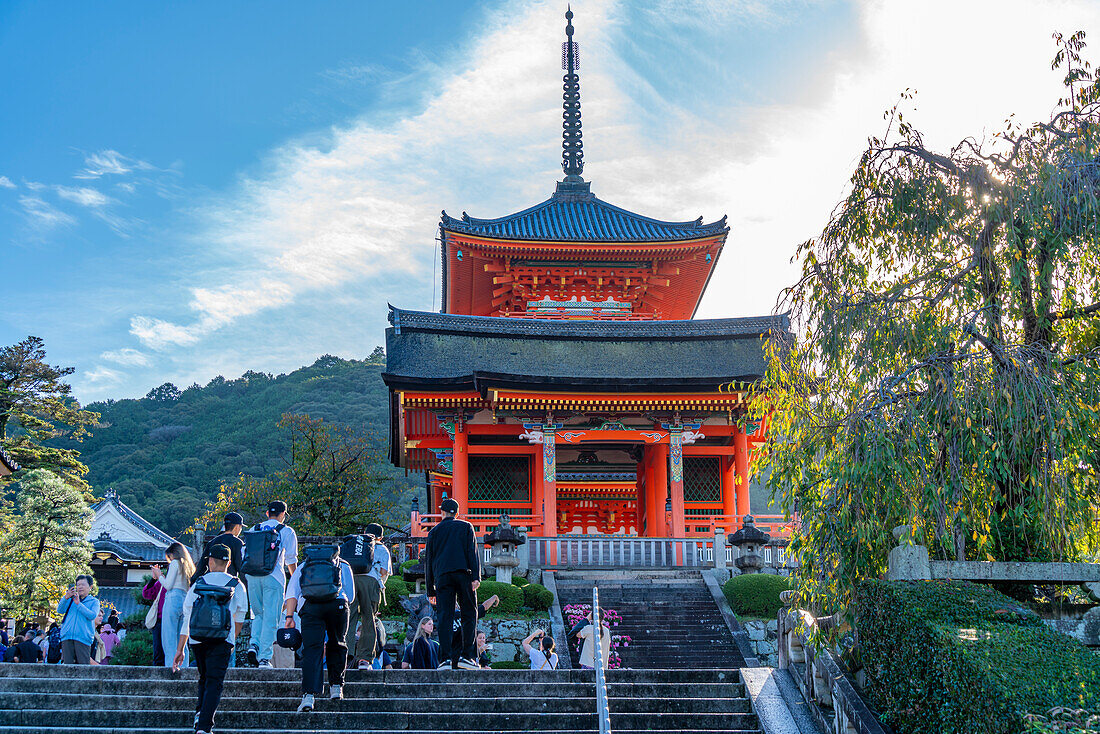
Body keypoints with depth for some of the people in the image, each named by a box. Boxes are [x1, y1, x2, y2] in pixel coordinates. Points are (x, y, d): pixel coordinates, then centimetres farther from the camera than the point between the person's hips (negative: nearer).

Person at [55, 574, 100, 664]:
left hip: (83, 637, -3)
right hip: (67, 636, 3)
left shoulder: (94, 601, 12)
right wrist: (66, 597, -10)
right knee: (67, 663, -4)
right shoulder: (71, 599, 21)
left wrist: (78, 604, -10)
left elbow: (92, 615, -5)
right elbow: (60, 610, 7)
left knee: (83, 664, -10)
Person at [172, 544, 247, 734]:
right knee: (214, 682, -3)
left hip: (197, 640, 2)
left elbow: (187, 619, 12)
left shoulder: (198, 583, 10)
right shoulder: (236, 586, 7)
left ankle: (200, 712, 7)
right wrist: (232, 641, 30)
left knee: (204, 678, 23)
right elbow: (239, 618, 14)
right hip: (222, 640, -2)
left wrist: (180, 649, 15)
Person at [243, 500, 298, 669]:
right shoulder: (287, 532, 4)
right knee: (270, 618, 1)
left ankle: (254, 644, -2)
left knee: (258, 614, 20)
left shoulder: (254, 530, 15)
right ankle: (264, 658, -1)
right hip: (273, 577, -4)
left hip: (251, 576, 4)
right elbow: (291, 560, 7)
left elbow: (245, 555, 17)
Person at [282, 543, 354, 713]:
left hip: (309, 606, 0)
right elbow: (350, 595, 22)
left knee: (311, 650, -3)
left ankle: (309, 695, -15)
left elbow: (292, 592, 15)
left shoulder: (302, 567, 32)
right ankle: (336, 686, 23)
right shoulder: (343, 566, 32)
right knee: (336, 645, 21)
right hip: (337, 604, 0)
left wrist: (289, 616, 7)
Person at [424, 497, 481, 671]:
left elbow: (428, 561, 17)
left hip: (442, 576, 2)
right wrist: (476, 576, -7)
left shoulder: (434, 532, 20)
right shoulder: (465, 527, 15)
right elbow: (472, 551, 0)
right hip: (463, 573, -2)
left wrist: (431, 590, 19)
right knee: (469, 614, 2)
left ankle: (446, 657, -11)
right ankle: (466, 655, -9)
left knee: (445, 617, -2)